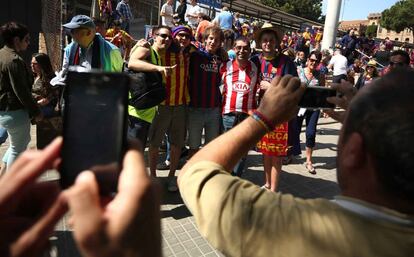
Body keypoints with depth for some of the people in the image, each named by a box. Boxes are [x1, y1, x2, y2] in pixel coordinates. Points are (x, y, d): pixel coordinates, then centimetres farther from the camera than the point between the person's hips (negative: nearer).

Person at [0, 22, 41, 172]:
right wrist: (36, 112, -13)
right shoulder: (14, 60, -22)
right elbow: (22, 91, -23)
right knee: (17, 148, 7)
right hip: (15, 112, -10)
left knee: (23, 141, 26)